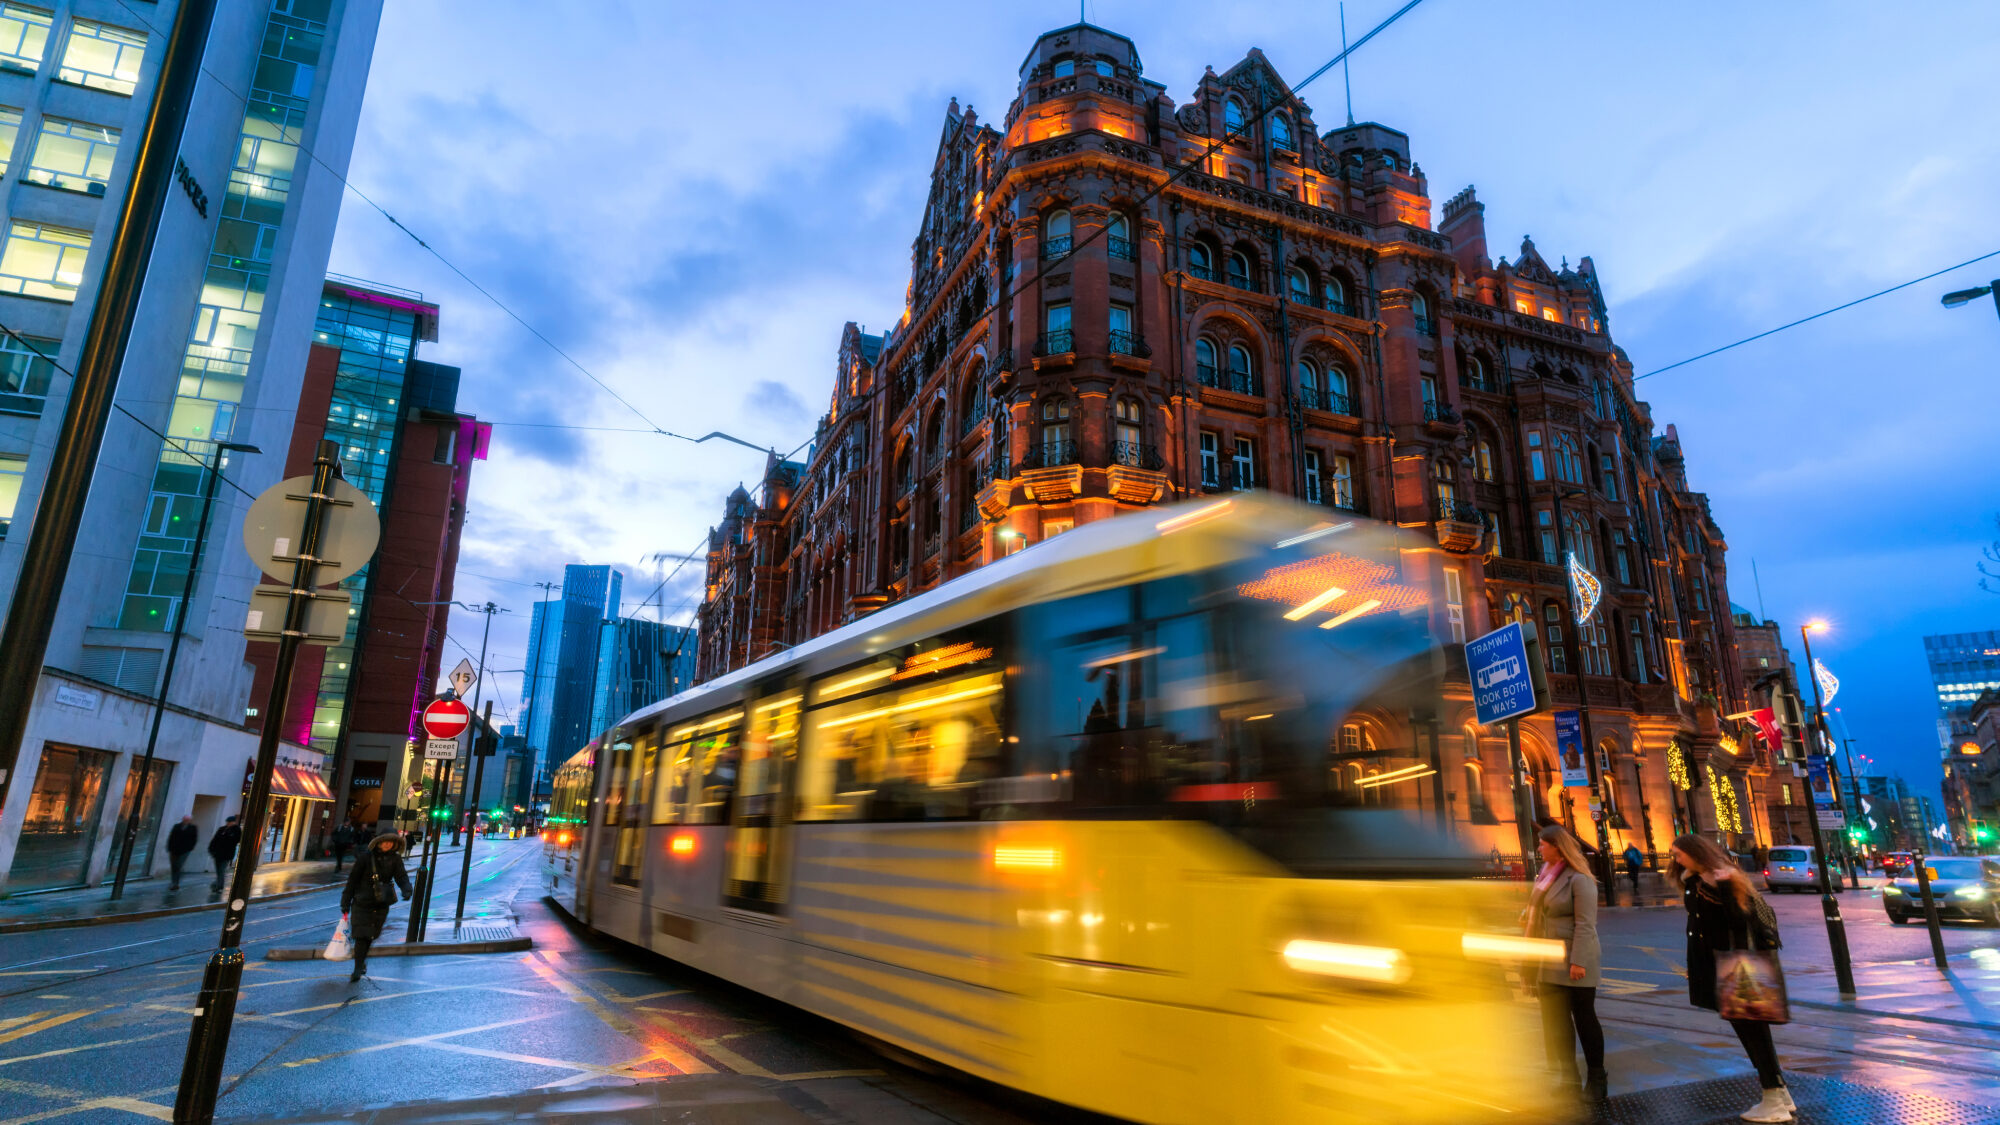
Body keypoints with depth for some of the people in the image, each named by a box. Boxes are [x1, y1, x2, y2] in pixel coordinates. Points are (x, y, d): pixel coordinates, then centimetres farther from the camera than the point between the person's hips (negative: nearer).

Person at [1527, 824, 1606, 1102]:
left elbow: (1585, 923, -18)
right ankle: (1568, 1078, 20)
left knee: (1584, 1017, 5)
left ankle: (1596, 1077, 19)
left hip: (1574, 963, -8)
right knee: (1555, 1022, 10)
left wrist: (1578, 961, -22)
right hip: (1550, 964, 8)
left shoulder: (1578, 880, -14)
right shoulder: (1546, 876, 12)